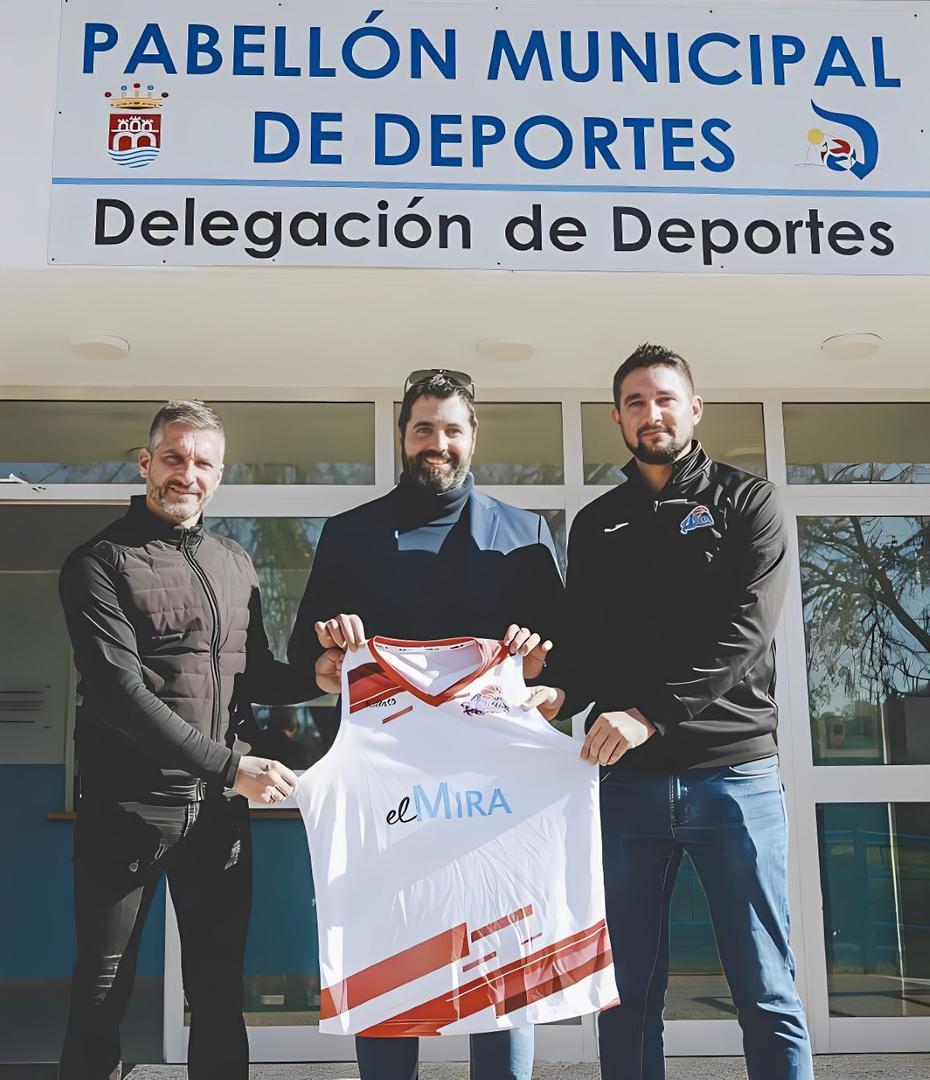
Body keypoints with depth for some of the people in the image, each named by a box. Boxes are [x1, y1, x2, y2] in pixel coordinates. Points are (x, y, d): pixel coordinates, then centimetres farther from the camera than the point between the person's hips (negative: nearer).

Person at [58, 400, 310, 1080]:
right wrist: (229, 765, -20)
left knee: (221, 991, 12)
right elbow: (120, 693, -17)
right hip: (129, 808, -5)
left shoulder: (235, 565, 13)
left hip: (218, 809, 5)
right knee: (102, 997, 6)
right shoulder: (101, 564, -7)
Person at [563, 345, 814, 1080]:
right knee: (629, 994, 7)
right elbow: (584, 646, 12)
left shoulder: (747, 502, 5)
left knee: (766, 993, 2)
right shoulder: (596, 524, 16)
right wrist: (561, 697, -10)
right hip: (630, 781, 3)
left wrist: (650, 712, -20)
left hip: (734, 772, -3)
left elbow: (744, 630, -9)